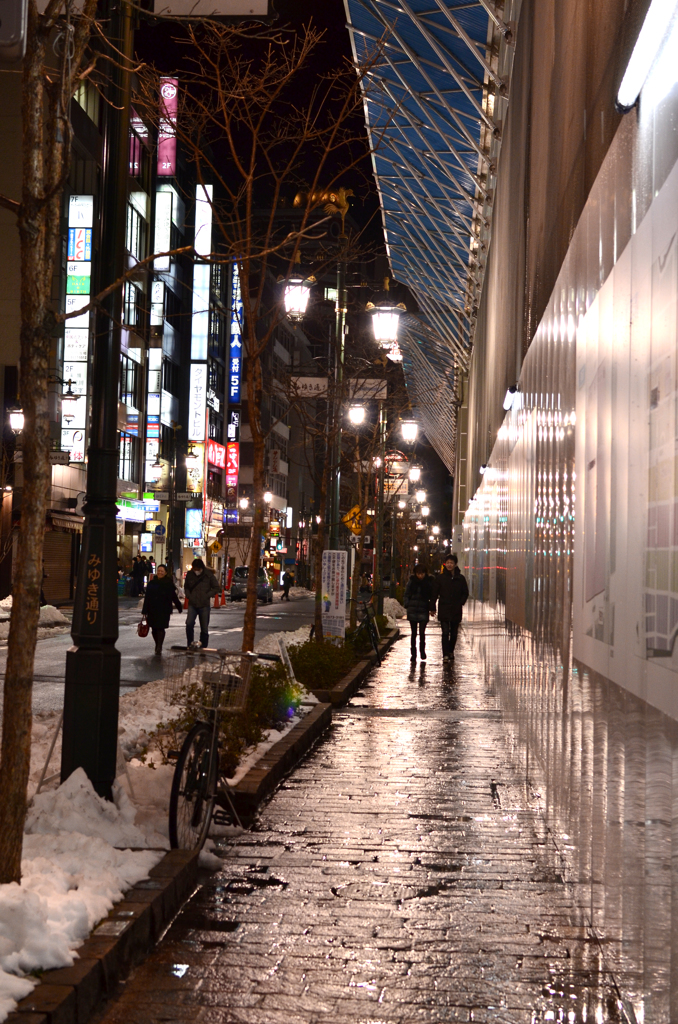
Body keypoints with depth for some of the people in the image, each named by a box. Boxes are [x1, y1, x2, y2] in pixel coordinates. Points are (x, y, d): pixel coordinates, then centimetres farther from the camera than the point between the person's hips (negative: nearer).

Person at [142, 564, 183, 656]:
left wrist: (179, 607, 7)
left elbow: (174, 597, 5)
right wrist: (145, 611, 5)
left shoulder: (169, 584, 0)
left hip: (164, 611, -3)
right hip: (152, 610, 3)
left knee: (160, 628, -10)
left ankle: (159, 648, -8)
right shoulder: (152, 583, 7)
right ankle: (158, 646, 22)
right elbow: (147, 598, 8)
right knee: (154, 629, 6)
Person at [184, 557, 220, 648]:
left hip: (204, 605, -1)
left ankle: (203, 647, 16)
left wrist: (207, 596, -9)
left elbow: (217, 588, 2)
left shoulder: (208, 575, -5)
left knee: (204, 628, 5)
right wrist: (189, 596, -1)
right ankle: (190, 643, -4)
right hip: (192, 605, 1)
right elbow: (186, 587, 17)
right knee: (189, 624, -18)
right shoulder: (189, 574, 2)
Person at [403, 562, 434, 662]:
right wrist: (407, 605, -6)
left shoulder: (429, 582, -1)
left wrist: (431, 607, -8)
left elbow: (432, 597, 4)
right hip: (412, 610, 2)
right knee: (414, 633, 8)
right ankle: (413, 654, 16)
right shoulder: (411, 581, 3)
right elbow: (406, 594, 7)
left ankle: (422, 650, 12)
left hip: (423, 610, -2)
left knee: (422, 632, -9)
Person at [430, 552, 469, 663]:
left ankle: (451, 651, 29)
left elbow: (465, 593, 11)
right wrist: (433, 607, -4)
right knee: (445, 633, -10)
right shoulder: (440, 578, 2)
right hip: (444, 611, -2)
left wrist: (460, 603, -4)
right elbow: (434, 593, 3)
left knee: (454, 633, 10)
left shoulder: (460, 578, 4)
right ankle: (445, 655, -13)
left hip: (456, 611, 2)